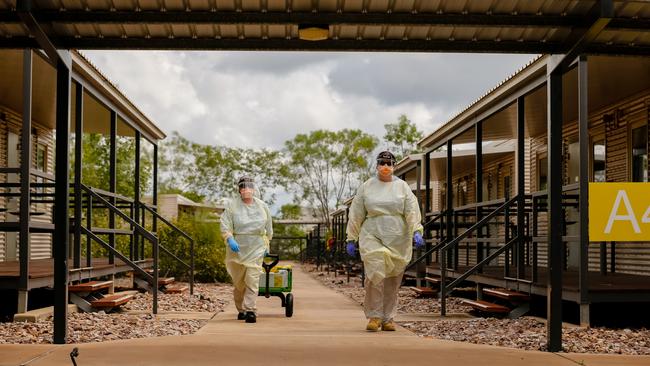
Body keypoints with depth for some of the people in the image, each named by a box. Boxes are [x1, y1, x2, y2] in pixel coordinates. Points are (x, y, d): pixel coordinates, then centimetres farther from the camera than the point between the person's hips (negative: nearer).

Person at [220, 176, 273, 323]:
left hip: (256, 249, 0)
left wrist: (266, 244, 19)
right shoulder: (232, 205, 0)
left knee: (252, 280, -12)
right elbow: (225, 224, -6)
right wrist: (229, 239, -20)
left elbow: (268, 228, 18)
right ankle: (241, 310, 24)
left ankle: (250, 311, -14)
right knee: (238, 281, 8)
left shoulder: (262, 206, 8)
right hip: (237, 247, 0)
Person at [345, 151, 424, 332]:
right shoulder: (367, 187, 7)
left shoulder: (402, 186, 8)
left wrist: (416, 231, -17)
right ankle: (374, 316, -6)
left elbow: (412, 211, -1)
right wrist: (351, 239, 7)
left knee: (393, 280, 5)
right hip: (372, 237, -1)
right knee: (375, 274, -16)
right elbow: (356, 215, 9)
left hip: (398, 240, 1)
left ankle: (388, 318, 16)